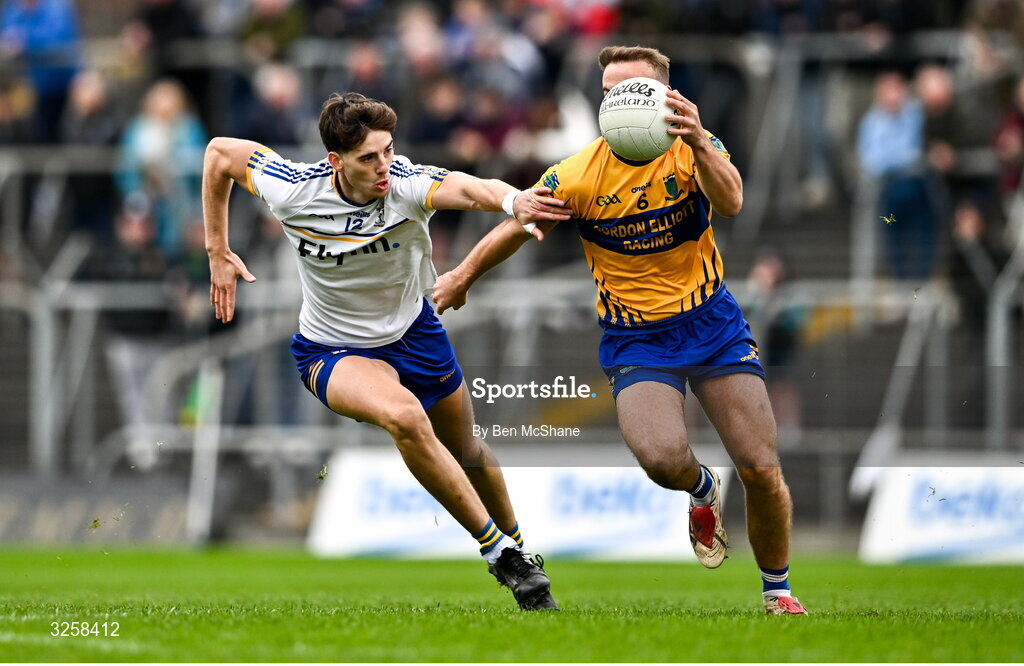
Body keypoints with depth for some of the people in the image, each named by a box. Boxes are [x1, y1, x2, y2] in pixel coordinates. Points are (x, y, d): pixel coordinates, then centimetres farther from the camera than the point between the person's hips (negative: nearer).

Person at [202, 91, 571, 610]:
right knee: (405, 416, -32)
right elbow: (221, 151, -6)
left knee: (463, 448, 19)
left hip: (412, 332, 2)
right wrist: (217, 253, -2)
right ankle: (496, 549, -22)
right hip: (332, 350, -2)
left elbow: (468, 188, -51)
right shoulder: (292, 192, -24)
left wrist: (511, 201, -74)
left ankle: (515, 545, 49)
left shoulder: (408, 185, -29)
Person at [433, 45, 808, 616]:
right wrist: (462, 277, 18)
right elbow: (516, 228, 6)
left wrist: (700, 144, -47)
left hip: (713, 325, 1)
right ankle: (703, 492, 11)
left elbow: (731, 202, -30)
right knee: (662, 458, -27)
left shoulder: (694, 149, -9)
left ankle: (778, 591, 18)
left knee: (762, 470, -6)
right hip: (635, 339, -1)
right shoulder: (578, 176, -10)